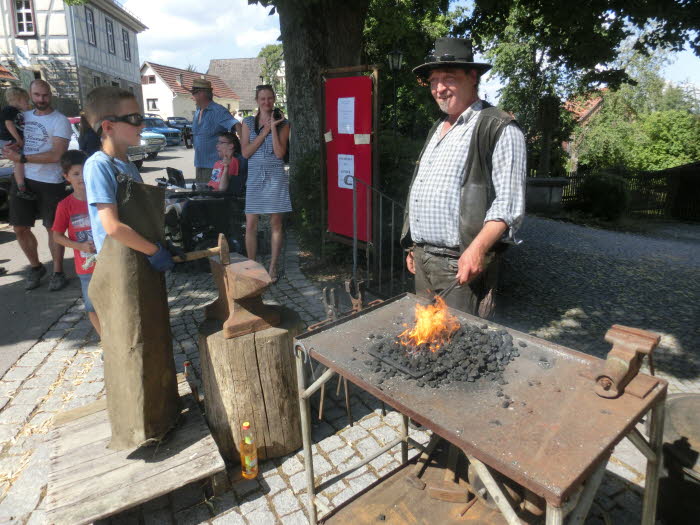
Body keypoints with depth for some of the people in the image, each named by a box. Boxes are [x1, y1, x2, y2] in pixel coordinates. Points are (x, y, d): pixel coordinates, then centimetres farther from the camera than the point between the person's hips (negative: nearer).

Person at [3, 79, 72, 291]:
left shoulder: (60, 121, -8)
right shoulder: (24, 116, 12)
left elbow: (56, 155, -17)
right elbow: (13, 137, 25)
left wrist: (21, 158, -17)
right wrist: (11, 149, 0)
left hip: (50, 183, -6)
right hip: (23, 180, 6)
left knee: (52, 229, 3)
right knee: (20, 228, 8)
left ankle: (58, 272, 16)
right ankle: (35, 267, 27)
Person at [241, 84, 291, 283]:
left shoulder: (282, 123, 4)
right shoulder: (248, 122, 8)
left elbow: (280, 153, -7)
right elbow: (246, 152, -3)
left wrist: (273, 128, -11)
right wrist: (265, 130, -6)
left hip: (276, 176, -1)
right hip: (254, 176, 1)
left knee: (276, 223, 3)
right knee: (250, 225, -1)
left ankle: (273, 267, 14)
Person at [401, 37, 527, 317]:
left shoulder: (499, 129, -7)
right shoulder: (437, 130, 20)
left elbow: (508, 204, -15)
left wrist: (477, 249, -26)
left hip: (461, 263, -8)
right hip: (422, 259, 8)